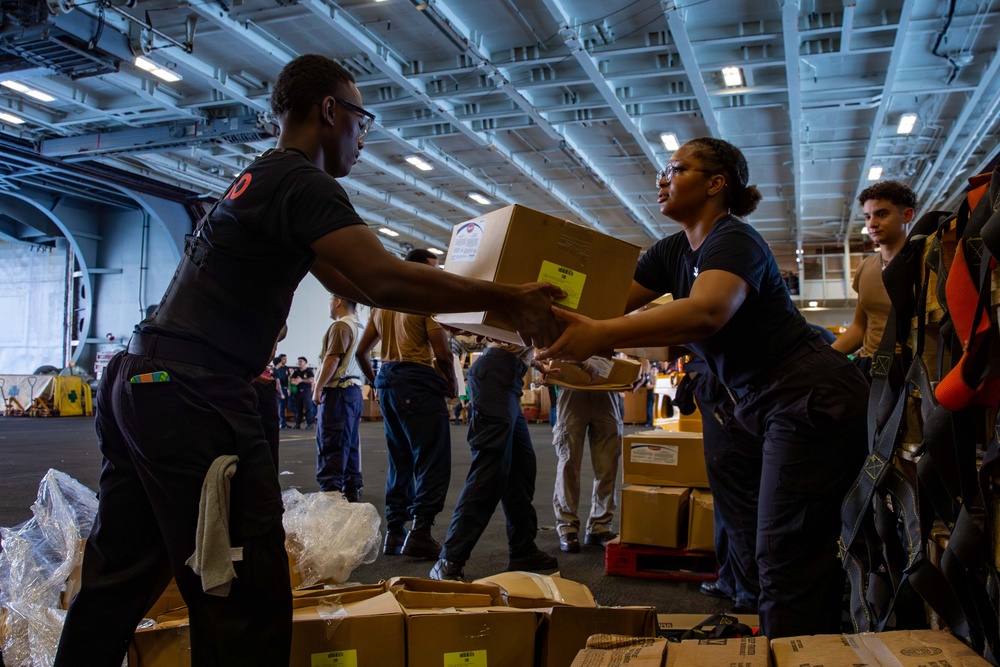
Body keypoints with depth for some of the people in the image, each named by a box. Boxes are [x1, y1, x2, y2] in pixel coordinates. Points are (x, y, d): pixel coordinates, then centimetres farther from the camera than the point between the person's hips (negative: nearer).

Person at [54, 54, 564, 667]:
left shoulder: (259, 179, 23)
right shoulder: (303, 183, -9)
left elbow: (354, 285, 25)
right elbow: (385, 280, -24)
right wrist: (512, 300, -13)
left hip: (140, 381, 10)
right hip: (195, 393, -10)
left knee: (118, 582, 18)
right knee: (249, 601, -5)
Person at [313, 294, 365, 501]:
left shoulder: (341, 326, -12)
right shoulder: (359, 327, 16)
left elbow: (332, 359, -19)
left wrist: (318, 388, -13)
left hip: (338, 390, -9)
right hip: (355, 390, 9)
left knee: (330, 444, -7)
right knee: (351, 443, 10)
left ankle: (330, 490, -9)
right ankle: (352, 489, 13)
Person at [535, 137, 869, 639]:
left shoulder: (733, 240, -17)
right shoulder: (674, 251, 11)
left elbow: (706, 312, -38)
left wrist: (599, 335, -48)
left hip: (816, 400, -10)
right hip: (785, 408, 10)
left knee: (785, 560, -5)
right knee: (809, 555, 18)